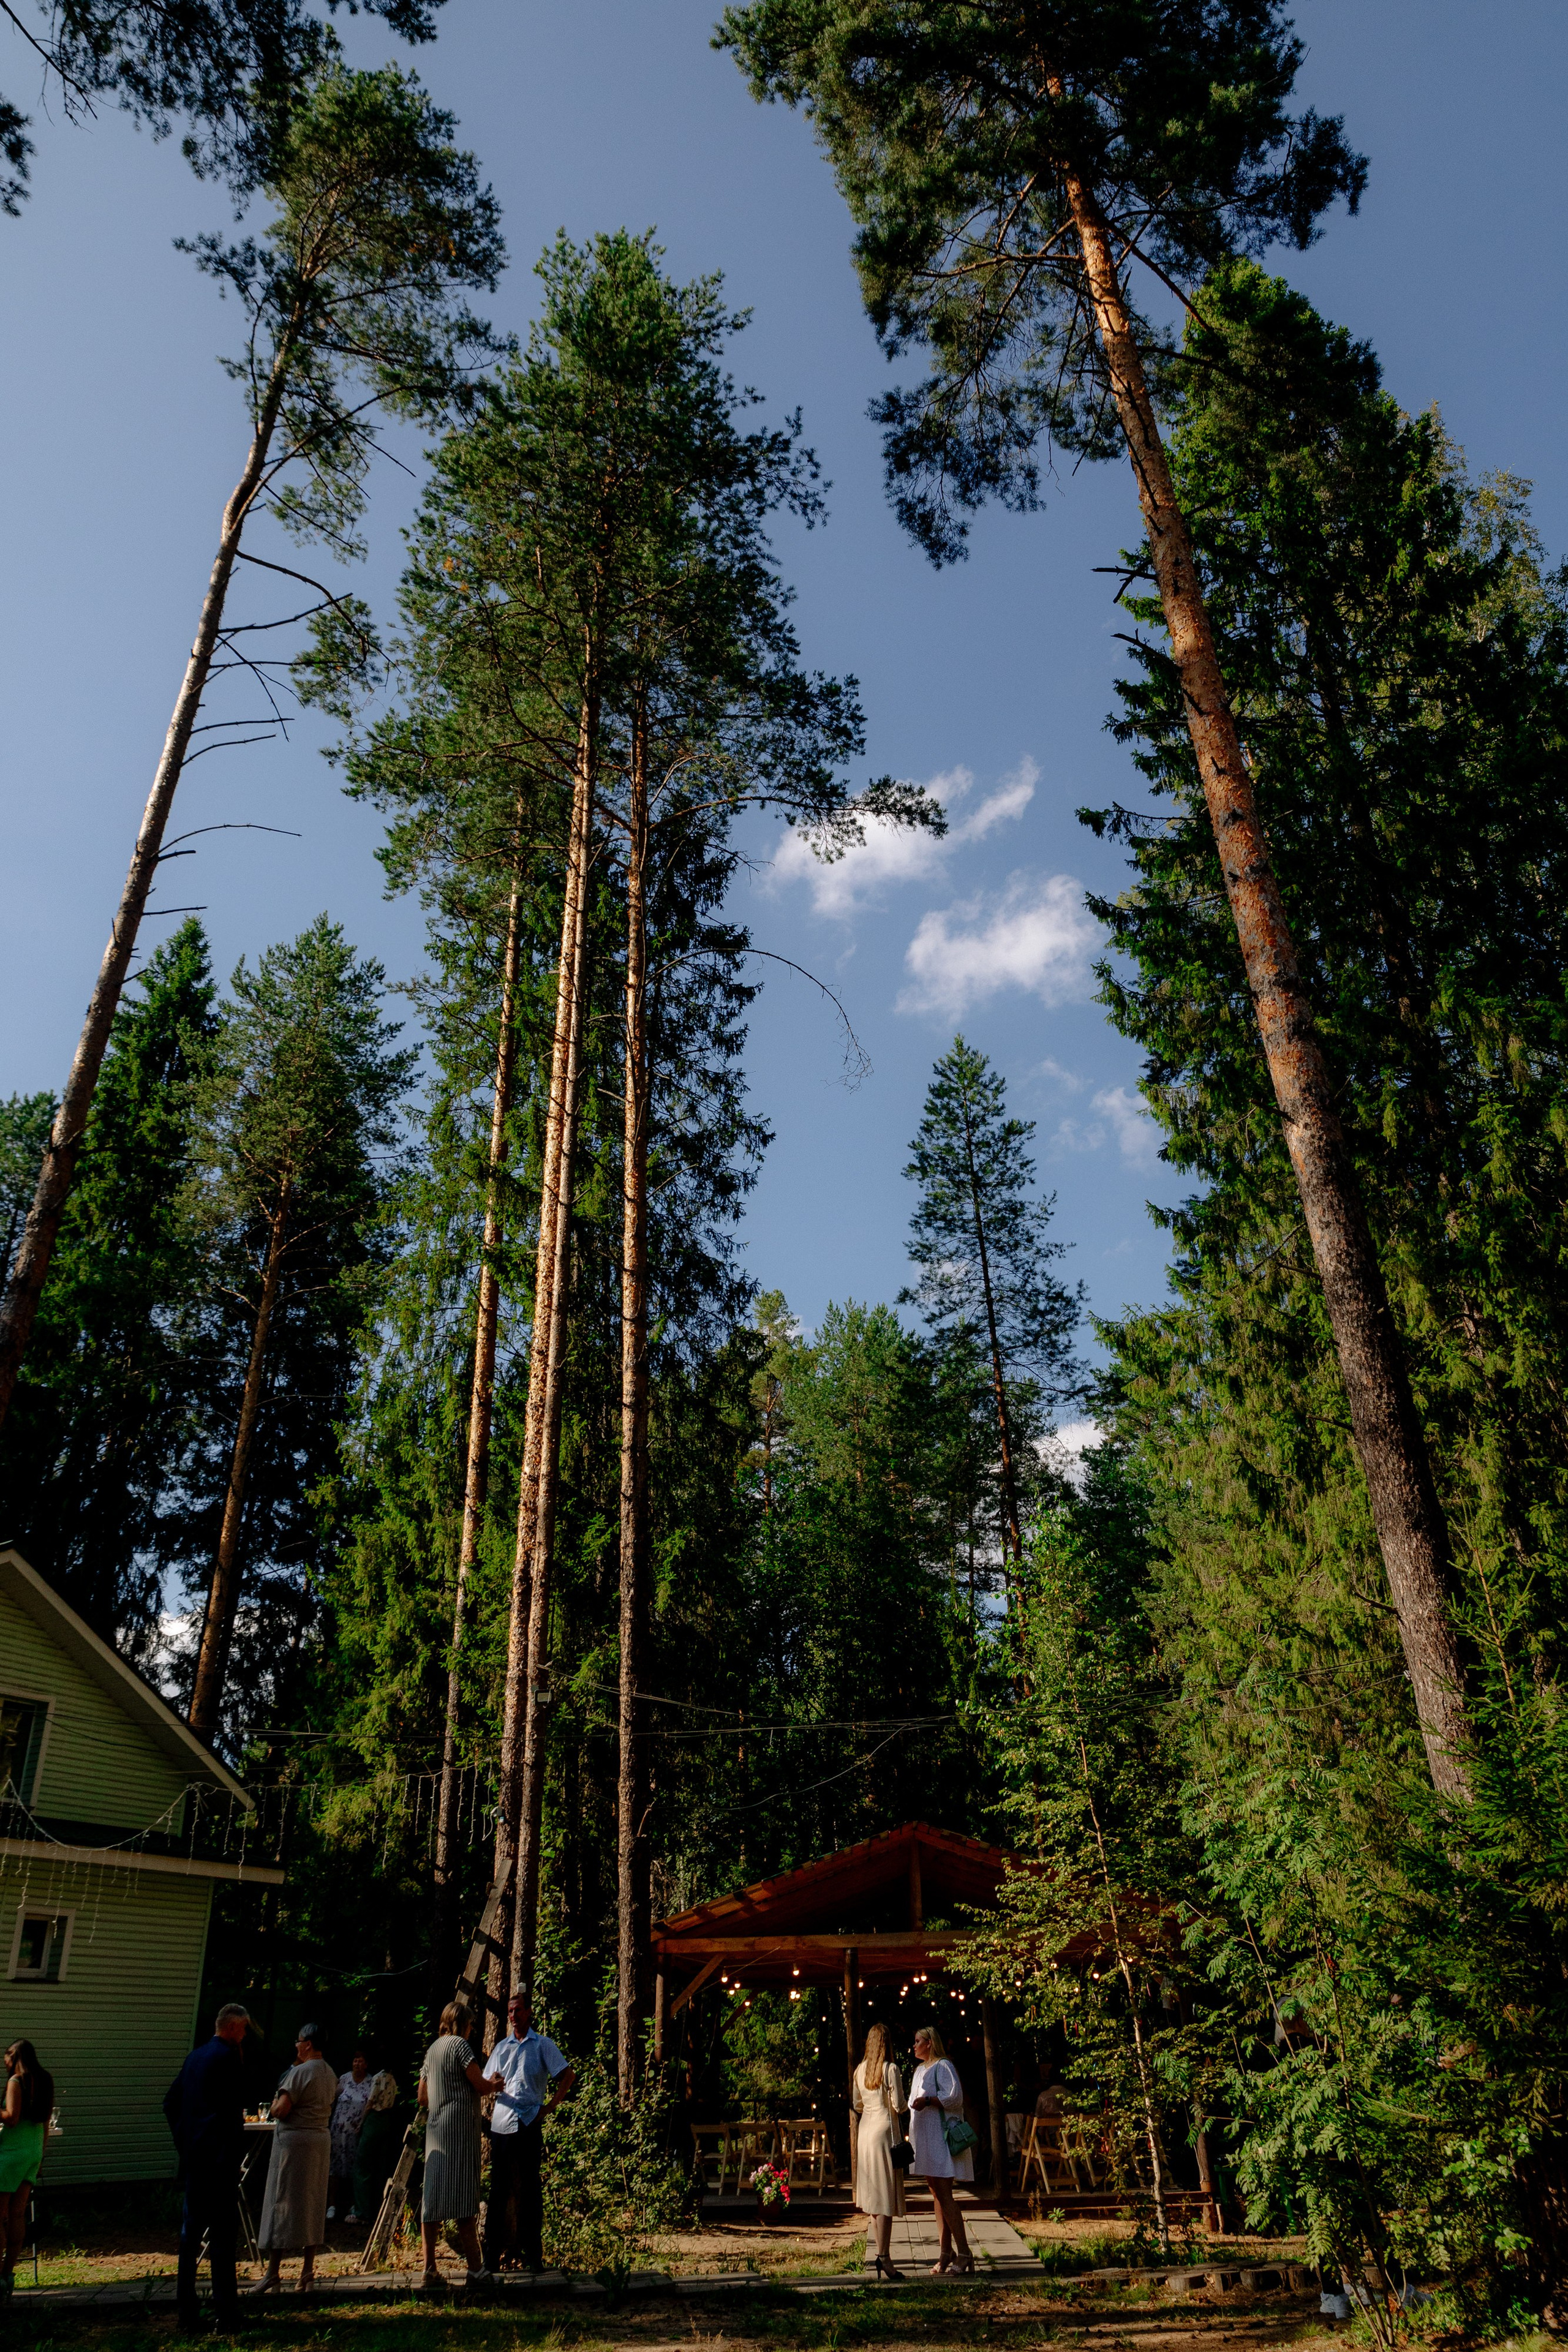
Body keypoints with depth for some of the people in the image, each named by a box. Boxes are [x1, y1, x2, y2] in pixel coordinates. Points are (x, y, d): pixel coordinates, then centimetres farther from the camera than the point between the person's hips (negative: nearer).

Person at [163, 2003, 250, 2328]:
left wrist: (183, 2141, 18)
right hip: (220, 2157, -8)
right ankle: (225, 2311, 3)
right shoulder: (228, 2056, -14)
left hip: (192, 2155, 8)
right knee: (222, 2234, -1)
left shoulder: (195, 2056, 12)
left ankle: (186, 2311, 17)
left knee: (190, 2233, 13)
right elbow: (238, 2102, -14)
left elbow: (171, 2103, 16)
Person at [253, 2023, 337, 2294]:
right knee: (314, 2203, 11)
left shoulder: (300, 2072, -16)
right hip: (322, 2138, 8)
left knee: (282, 2202, -1)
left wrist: (273, 2107, 3)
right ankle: (308, 2270, 14)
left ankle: (273, 2274, 3)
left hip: (294, 2139, -8)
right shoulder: (330, 2074, 10)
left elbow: (281, 2111, -20)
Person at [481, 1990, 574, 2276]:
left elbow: (567, 2076, 1)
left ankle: (533, 2254, 6)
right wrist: (492, 2085, -6)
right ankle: (495, 2250, 10)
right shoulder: (501, 2048, 16)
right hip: (501, 2124, 4)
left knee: (529, 2188, 0)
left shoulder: (543, 2045, 4)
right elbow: (486, 2085, 17)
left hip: (529, 2124, -3)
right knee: (500, 2188, 3)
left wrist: (549, 2106, -7)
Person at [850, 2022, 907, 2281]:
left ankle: (883, 2254, 19)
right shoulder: (890, 2069, -12)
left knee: (874, 2194, 12)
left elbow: (856, 2105, 13)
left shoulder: (860, 2070, 7)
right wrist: (901, 2106, 9)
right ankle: (883, 2256, -8)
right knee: (886, 2195, -5)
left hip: (865, 2131, 7)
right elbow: (899, 2105, -12)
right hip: (885, 2131, -7)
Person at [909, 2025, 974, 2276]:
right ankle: (946, 2252, 12)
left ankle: (964, 2253, -7)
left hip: (941, 2138, -9)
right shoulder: (920, 2069, 18)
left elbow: (954, 2096, -21)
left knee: (944, 2194, -11)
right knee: (936, 2194, 8)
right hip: (926, 2140, 9)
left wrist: (928, 2100, -26)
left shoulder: (943, 2066, -9)